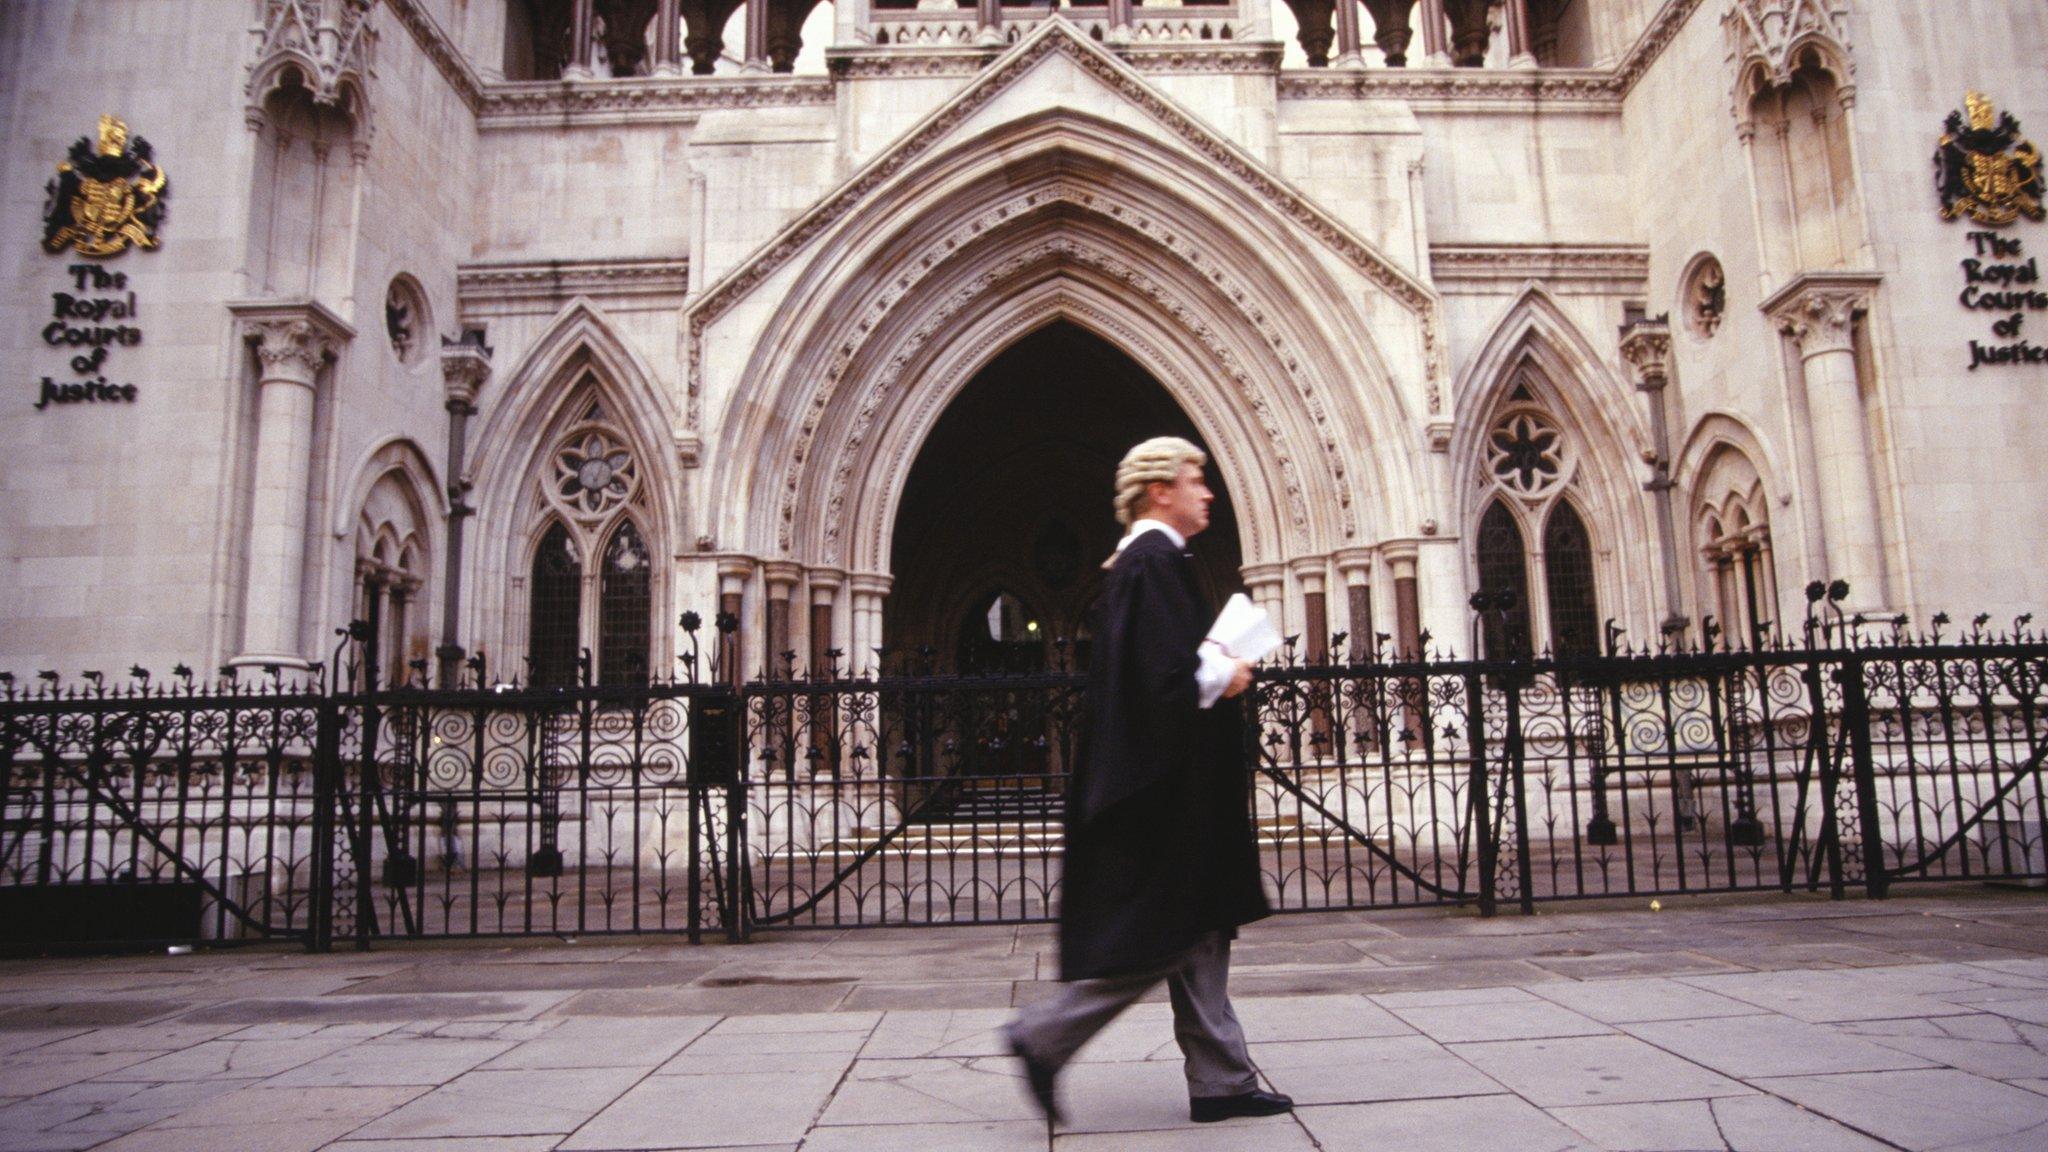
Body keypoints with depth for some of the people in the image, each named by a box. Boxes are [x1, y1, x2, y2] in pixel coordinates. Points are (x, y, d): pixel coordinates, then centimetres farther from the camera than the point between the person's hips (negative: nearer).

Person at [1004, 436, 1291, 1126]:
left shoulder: (1146, 563, 18)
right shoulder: (1154, 564, -15)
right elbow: (1169, 678, -24)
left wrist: (1217, 667, 9)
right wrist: (1225, 677, -8)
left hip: (1176, 785, 11)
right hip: (1169, 785, -11)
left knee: (1198, 936, 11)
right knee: (1164, 936, -4)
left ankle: (1220, 1081, 16)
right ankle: (1045, 1037, 4)